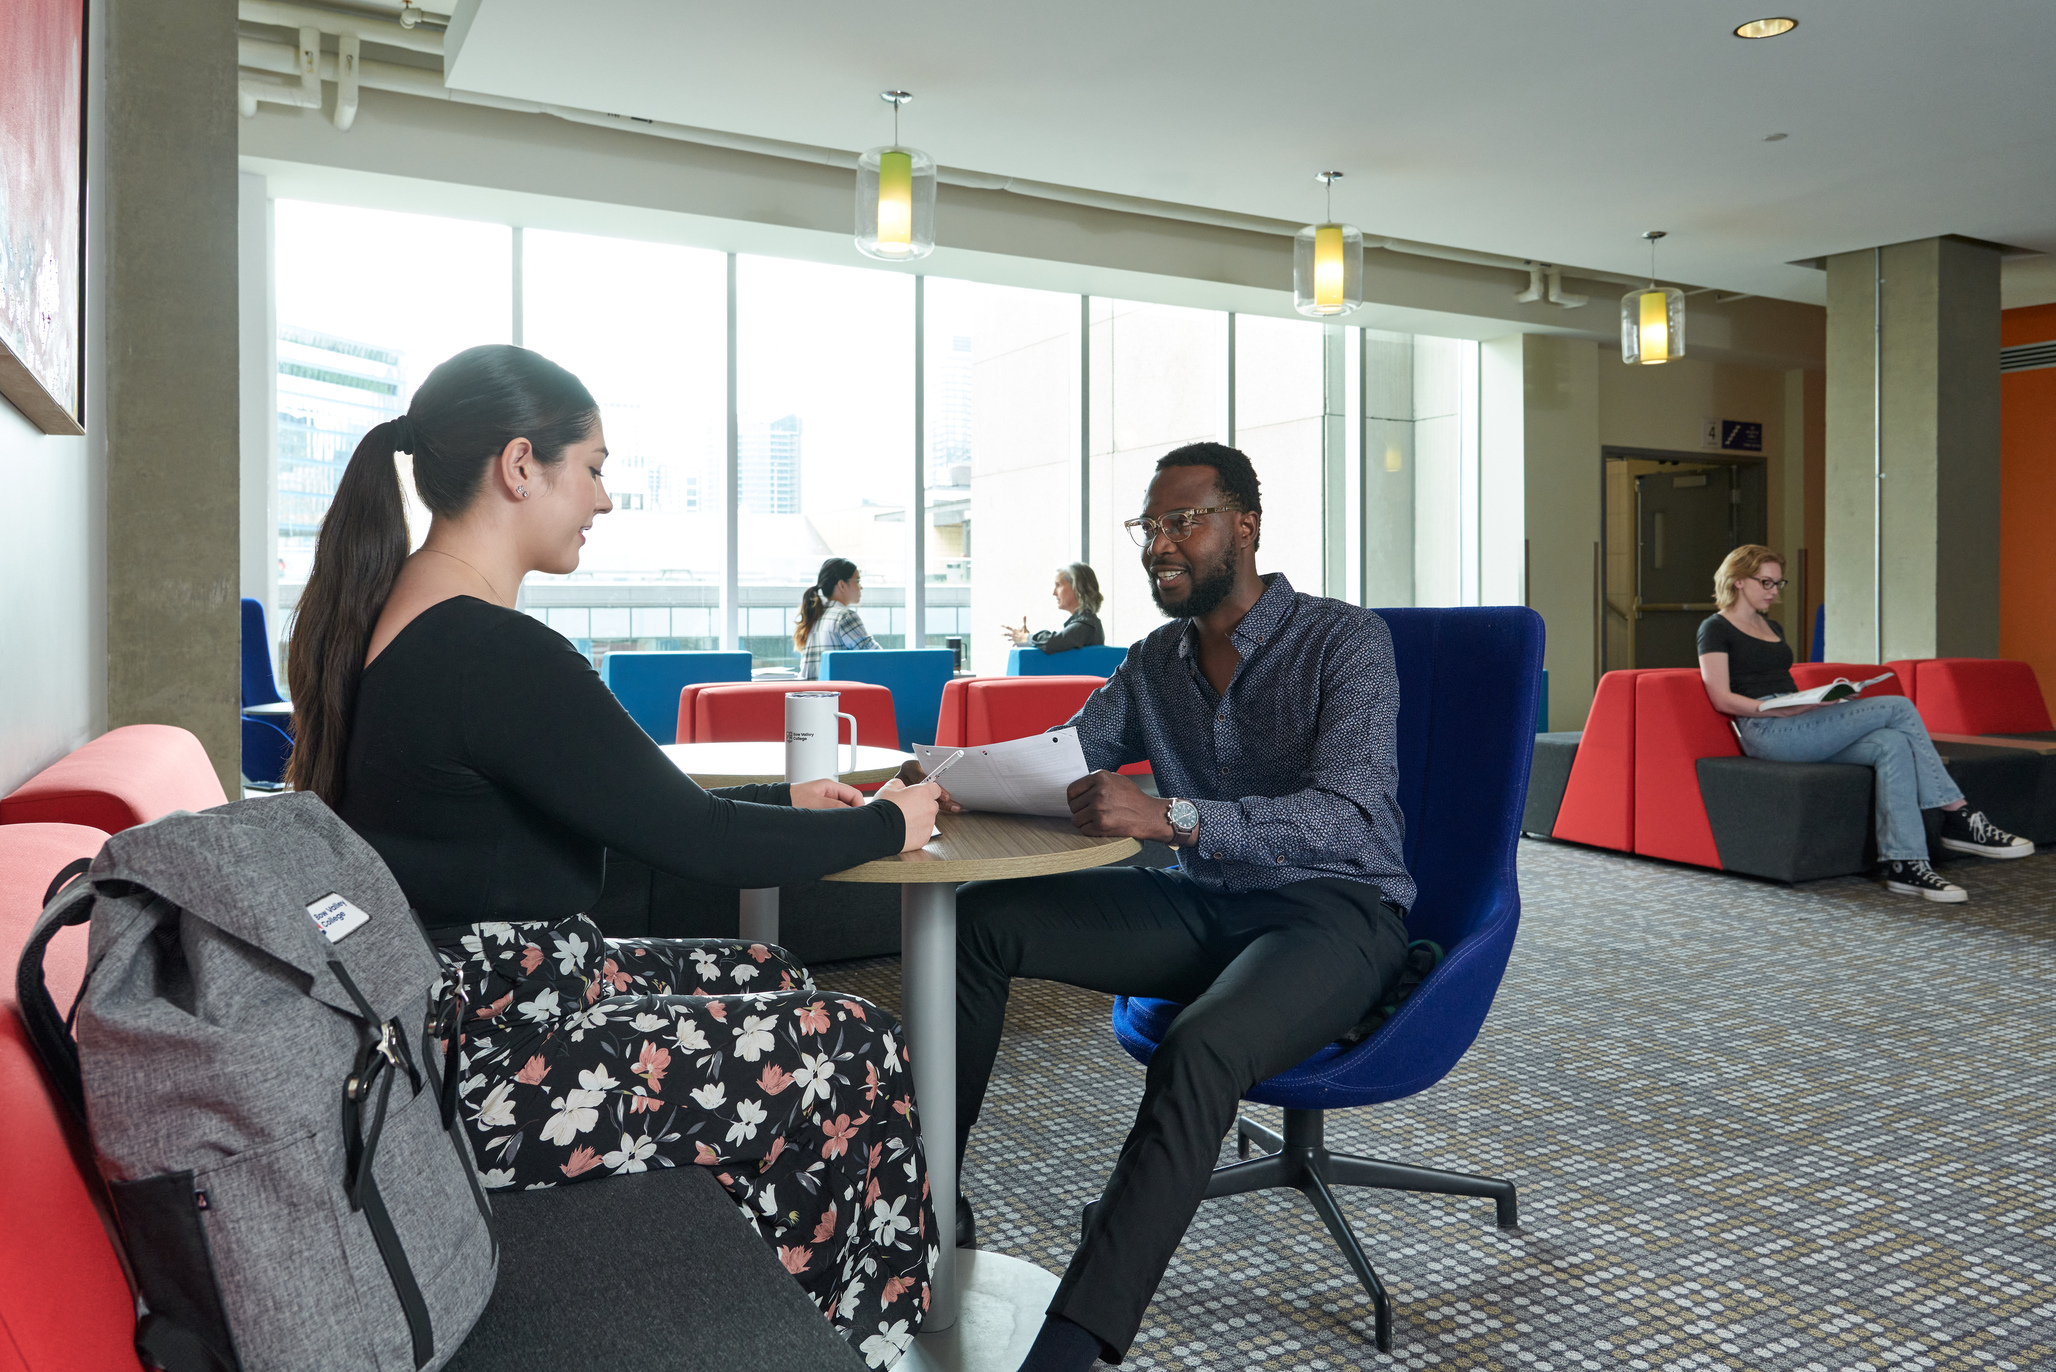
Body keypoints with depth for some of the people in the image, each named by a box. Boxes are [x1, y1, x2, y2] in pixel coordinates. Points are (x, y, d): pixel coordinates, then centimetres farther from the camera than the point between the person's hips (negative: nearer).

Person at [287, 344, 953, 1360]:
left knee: (766, 977, 20)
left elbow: (628, 804, 13)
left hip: (438, 1004, 10)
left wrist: (782, 800, 13)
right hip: (471, 1066, -10)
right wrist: (885, 825, -6)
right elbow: (691, 841, -21)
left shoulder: (391, 614, 7)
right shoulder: (495, 653, -25)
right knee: (857, 1051, -2)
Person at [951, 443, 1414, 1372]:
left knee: (1198, 1049, -38)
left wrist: (1172, 817, -39)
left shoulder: (1345, 641, -11)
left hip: (1334, 909, -6)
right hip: (1204, 905, 7)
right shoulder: (1157, 662, 10)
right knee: (980, 920, -7)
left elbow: (1349, 816, -25)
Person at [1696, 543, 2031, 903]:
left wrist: (1827, 695, 6)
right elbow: (1722, 699, -11)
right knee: (1898, 708, -15)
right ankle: (1959, 818, -9)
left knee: (1892, 745, -20)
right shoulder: (1716, 628, 0)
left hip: (1795, 730, 8)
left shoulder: (1773, 628, 27)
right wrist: (1786, 710, -18)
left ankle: (1903, 863, -25)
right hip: (1765, 732, -8)